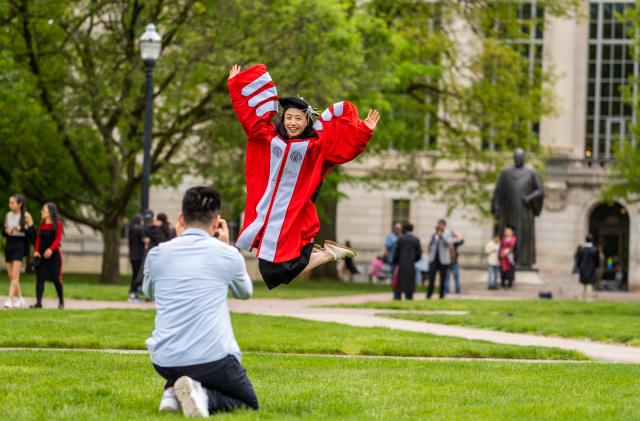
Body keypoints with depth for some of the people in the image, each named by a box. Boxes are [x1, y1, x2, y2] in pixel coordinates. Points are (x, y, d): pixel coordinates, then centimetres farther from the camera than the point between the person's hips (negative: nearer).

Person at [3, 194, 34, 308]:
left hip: (19, 246, -6)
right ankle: (19, 299, 19)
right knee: (11, 276, 7)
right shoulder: (8, 215, 10)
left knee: (15, 275, -14)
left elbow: (32, 232, -5)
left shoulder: (26, 216, -4)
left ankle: (9, 299, -20)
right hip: (9, 245, 6)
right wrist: (6, 231, -7)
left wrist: (20, 228, -18)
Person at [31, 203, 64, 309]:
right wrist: (36, 251, -5)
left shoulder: (57, 224, -7)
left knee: (56, 278, 2)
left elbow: (58, 238, -14)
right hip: (42, 254, 4)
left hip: (54, 253, -4)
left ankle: (61, 301, 21)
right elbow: (38, 238, 8)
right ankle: (38, 302, -7)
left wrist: (51, 249, -28)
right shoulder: (42, 223, 8)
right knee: (40, 277, -4)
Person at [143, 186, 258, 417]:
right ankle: (204, 396, -13)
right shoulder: (227, 254, 0)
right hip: (212, 359, -4)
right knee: (248, 403, 18)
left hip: (164, 361, 4)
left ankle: (173, 393, 3)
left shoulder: (157, 254, 5)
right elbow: (245, 292, 23)